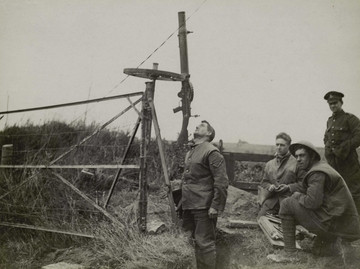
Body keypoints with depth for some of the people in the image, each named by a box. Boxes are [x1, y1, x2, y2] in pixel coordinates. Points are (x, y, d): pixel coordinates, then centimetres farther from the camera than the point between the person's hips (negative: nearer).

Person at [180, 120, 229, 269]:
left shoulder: (211, 152, -10)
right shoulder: (190, 152, 17)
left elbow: (221, 181, -16)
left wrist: (215, 206, -20)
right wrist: (182, 203, 22)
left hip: (204, 207, -8)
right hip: (189, 206, 9)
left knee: (204, 244, -4)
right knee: (195, 242, 16)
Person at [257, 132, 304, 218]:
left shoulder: (296, 162, 5)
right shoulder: (269, 164, 22)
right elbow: (264, 182, 25)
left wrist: (288, 187, -12)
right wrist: (269, 187, 2)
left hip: (288, 199, -3)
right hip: (271, 199, 4)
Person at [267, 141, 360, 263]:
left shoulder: (317, 173, -17)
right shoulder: (321, 166, 14)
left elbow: (313, 202, -25)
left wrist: (298, 196, -6)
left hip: (332, 223, -11)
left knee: (287, 204, -11)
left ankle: (289, 254, -8)